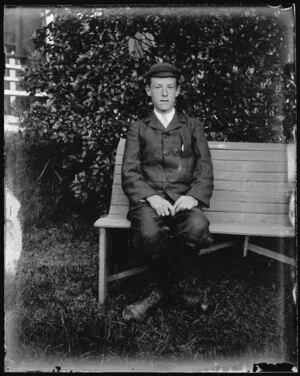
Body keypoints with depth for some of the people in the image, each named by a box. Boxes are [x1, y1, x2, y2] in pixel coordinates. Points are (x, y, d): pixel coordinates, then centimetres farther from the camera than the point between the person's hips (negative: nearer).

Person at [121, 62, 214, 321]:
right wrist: (151, 197, -13)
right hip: (147, 199, 0)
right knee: (148, 234, -35)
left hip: (183, 199, 1)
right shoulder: (138, 128, 18)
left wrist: (193, 196, -12)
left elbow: (205, 169, 9)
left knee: (198, 227, -34)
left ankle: (163, 289, -8)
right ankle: (178, 286, -5)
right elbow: (129, 173, 6)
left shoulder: (193, 126, 19)